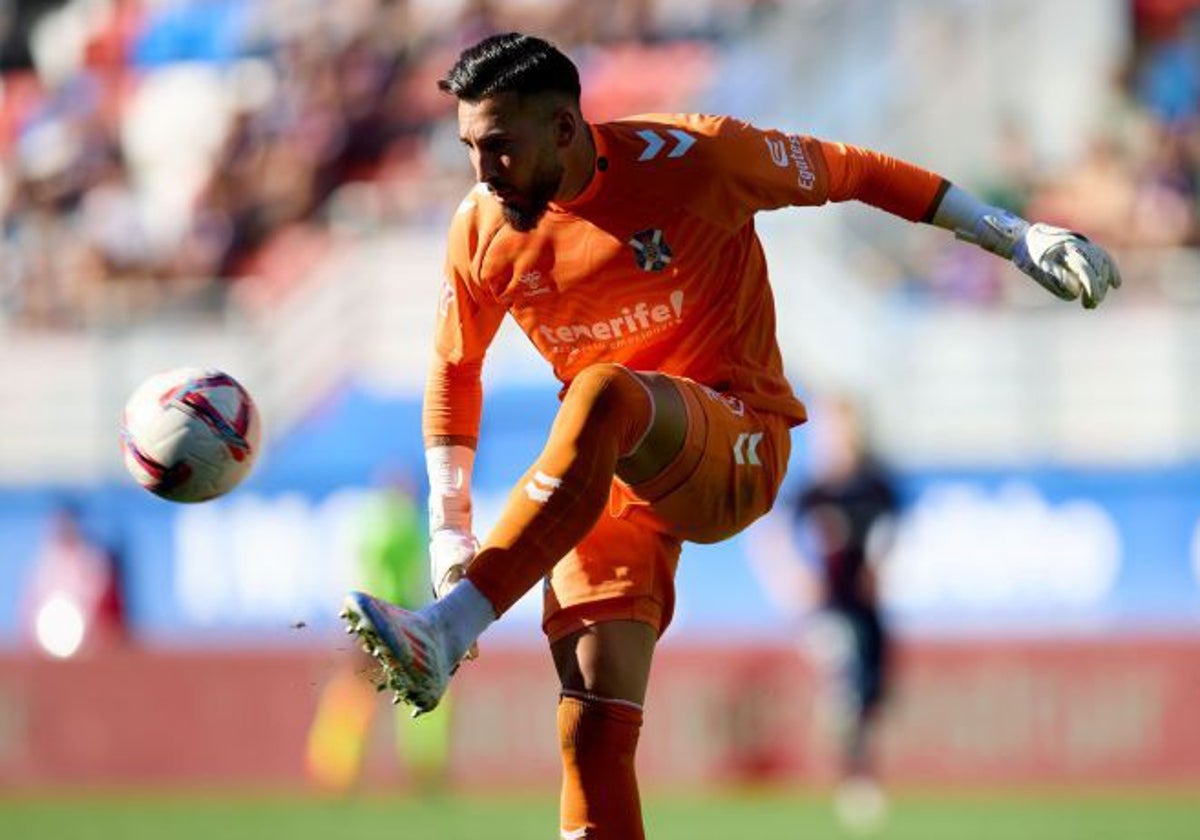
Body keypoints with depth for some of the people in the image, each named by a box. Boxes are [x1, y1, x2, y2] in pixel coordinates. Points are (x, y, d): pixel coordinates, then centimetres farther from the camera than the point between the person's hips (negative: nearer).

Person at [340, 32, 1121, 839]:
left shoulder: (689, 160, -11)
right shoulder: (483, 231, 1)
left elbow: (853, 172, 1)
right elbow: (455, 369, 17)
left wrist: (1014, 236, 0)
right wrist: (450, 532, 12)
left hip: (735, 446, -4)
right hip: (607, 473, 4)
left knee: (604, 395, -38)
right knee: (592, 727, -16)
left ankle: (446, 631, -44)